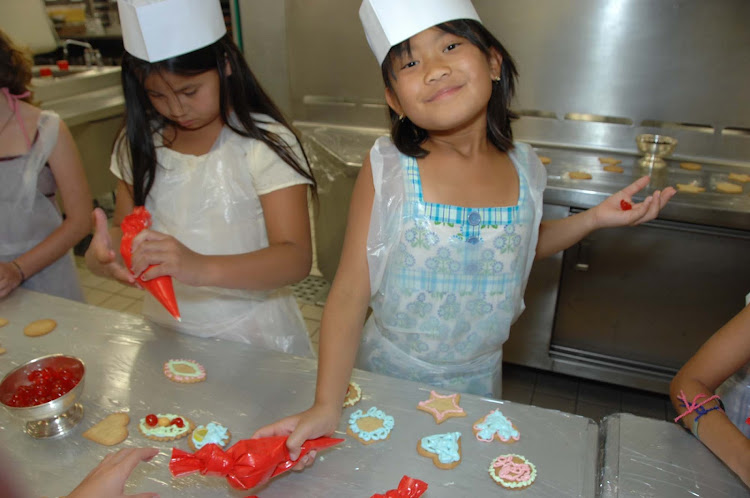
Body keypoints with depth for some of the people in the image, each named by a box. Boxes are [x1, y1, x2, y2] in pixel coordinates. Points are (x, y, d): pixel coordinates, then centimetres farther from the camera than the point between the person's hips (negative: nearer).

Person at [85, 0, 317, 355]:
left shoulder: (265, 143, -14)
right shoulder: (140, 142, 2)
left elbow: (296, 258, -23)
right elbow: (125, 229, 8)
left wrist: (201, 268, -38)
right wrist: (103, 251, -16)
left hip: (252, 337, -4)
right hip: (164, 332, 4)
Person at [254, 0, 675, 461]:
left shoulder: (522, 168, -11)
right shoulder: (388, 170, -22)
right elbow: (350, 292, -20)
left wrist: (596, 217, -1)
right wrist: (327, 405, -27)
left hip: (478, 376, 3)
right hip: (391, 372, -2)